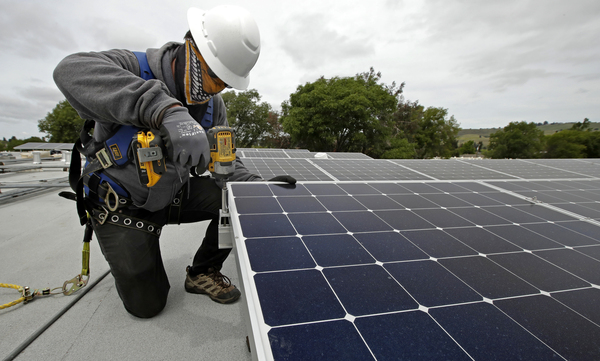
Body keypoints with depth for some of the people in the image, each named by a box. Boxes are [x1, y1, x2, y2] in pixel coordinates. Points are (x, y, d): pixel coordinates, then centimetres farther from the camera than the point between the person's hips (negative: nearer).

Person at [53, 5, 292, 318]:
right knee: (146, 304, -1)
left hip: (172, 195, 5)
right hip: (122, 205, -4)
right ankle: (127, 257, 32)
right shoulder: (135, 68, -23)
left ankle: (202, 273, 6)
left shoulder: (213, 104, -5)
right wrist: (167, 111, -59)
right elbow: (72, 70, -45)